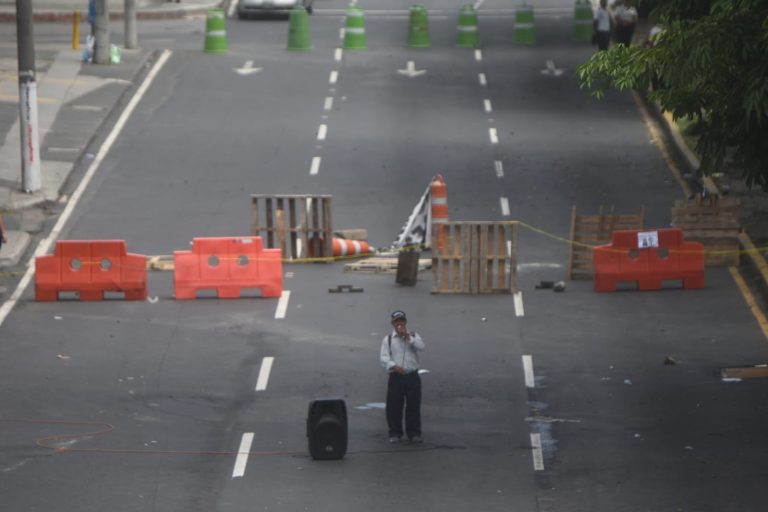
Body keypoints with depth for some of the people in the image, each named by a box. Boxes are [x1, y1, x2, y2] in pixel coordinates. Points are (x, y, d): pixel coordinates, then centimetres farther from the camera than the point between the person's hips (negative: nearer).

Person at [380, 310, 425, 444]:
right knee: (394, 407, 1)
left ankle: (414, 433, 12)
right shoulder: (388, 339, 6)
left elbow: (421, 346, -10)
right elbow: (384, 358, -4)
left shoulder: (413, 336, 10)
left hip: (412, 376, 1)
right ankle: (395, 434, 11)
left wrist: (408, 337, -15)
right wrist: (394, 366, -21)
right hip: (396, 376, -1)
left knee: (414, 406, 3)